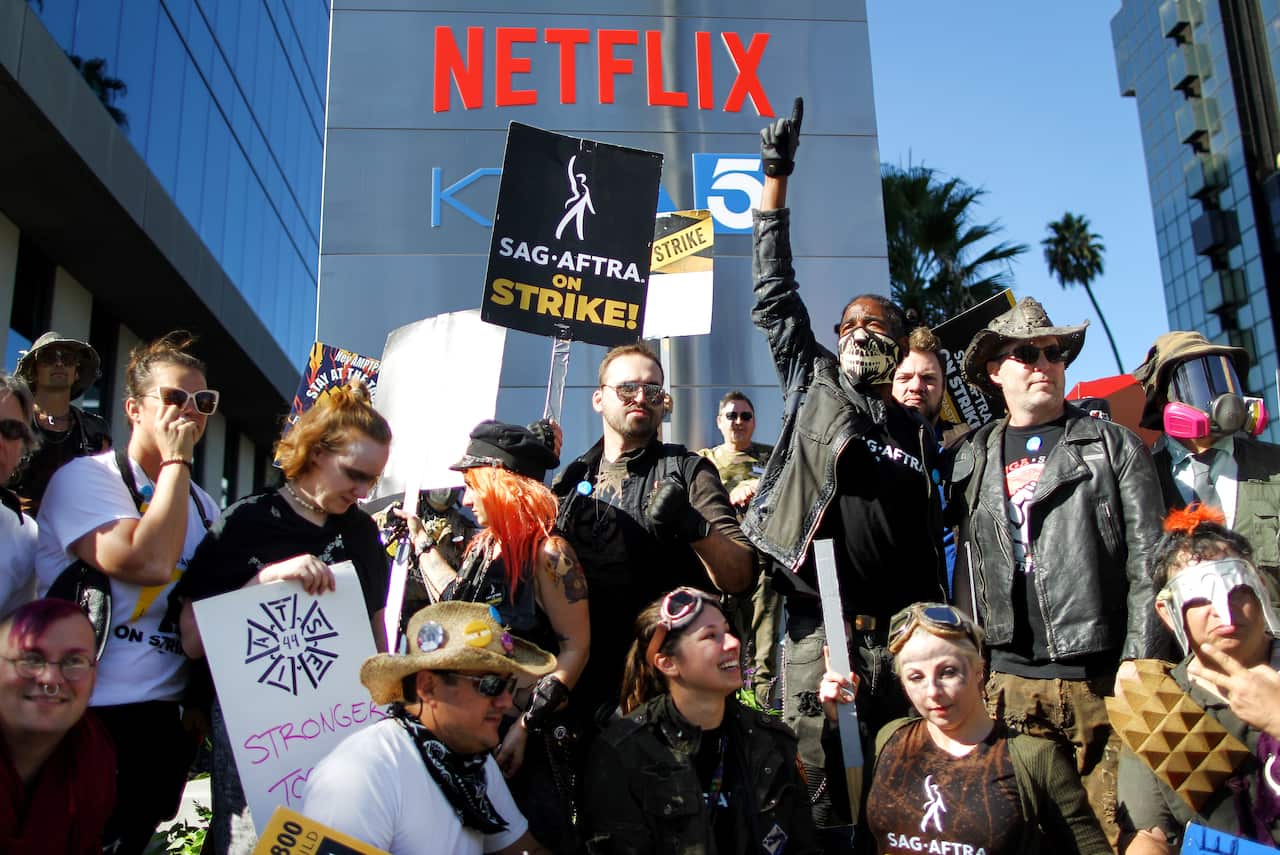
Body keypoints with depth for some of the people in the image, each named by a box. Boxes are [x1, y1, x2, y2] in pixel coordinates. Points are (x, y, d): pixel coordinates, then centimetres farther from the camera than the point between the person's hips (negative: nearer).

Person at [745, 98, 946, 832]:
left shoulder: (920, 435, 14)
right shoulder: (812, 384, 10)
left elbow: (931, 543, 15)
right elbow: (774, 295, 6)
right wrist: (776, 180, 4)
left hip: (898, 630, 2)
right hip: (816, 622, -2)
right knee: (817, 778, 1)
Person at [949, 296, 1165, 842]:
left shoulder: (1112, 445, 5)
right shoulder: (973, 459, 11)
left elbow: (1148, 562, -1)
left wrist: (1138, 665, -8)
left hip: (1101, 681, -2)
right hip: (1007, 683, 2)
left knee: (1120, 828, 0)